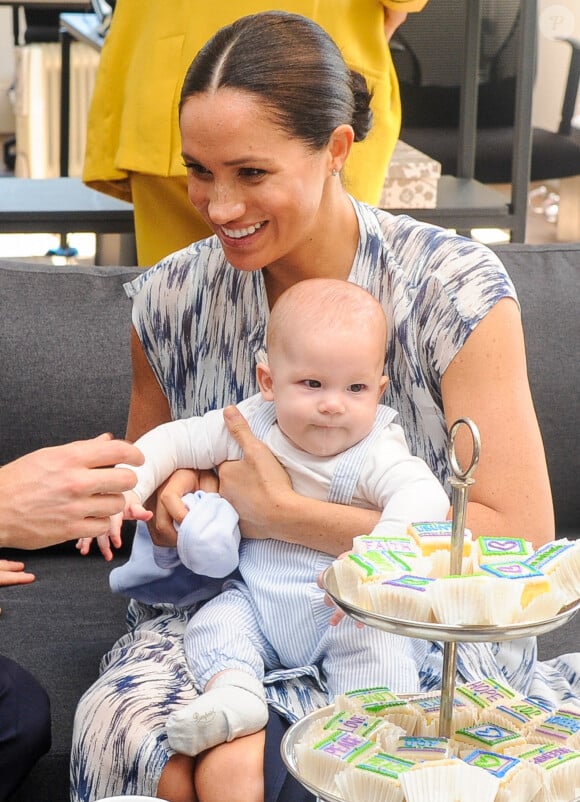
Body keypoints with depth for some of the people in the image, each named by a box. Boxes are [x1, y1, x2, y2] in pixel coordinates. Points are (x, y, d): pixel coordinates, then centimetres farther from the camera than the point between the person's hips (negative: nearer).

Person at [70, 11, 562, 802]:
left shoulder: (456, 291, -12)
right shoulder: (172, 298, 1)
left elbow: (521, 538, -14)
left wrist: (282, 513, -16)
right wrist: (170, 490, -8)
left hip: (419, 626, -3)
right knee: (122, 730, -29)